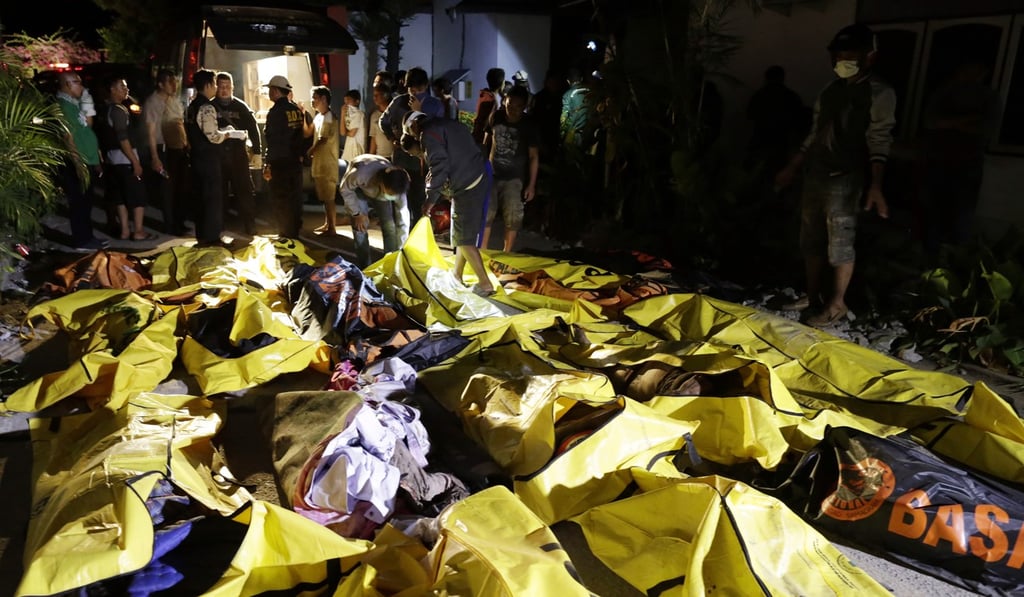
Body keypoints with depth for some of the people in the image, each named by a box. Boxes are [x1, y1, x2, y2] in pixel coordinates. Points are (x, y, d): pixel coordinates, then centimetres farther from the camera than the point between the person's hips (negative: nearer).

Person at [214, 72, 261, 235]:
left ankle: (249, 225, 6)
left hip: (238, 155, 0)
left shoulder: (240, 106, 5)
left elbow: (253, 128, 5)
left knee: (245, 190, 0)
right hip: (217, 156, 0)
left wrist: (256, 151, 0)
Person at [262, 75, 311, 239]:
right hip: (295, 161, 7)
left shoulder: (275, 111, -14)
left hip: (279, 163, -7)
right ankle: (295, 230, 22)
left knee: (281, 200, 1)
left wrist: (267, 164, -14)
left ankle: (286, 233, 5)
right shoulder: (297, 109, 6)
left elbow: (271, 140, -17)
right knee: (295, 196, 13)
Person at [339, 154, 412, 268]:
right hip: (358, 188, -2)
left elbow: (403, 221, -29)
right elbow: (345, 189, -24)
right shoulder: (361, 173, -47)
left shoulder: (397, 188, -35)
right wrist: (357, 213, -23)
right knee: (360, 226, -14)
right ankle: (364, 267, -1)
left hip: (379, 193, 2)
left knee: (389, 227, -10)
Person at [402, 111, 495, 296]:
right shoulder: (446, 125, 22)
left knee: (464, 238, -3)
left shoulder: (428, 133, -8)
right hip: (479, 179, 10)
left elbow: (439, 167, -17)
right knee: (461, 234, 18)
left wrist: (430, 199, -11)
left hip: (467, 187, -10)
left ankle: (485, 284, 0)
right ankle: (456, 276, 29)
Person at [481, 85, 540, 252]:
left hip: (514, 178, -2)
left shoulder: (529, 125, -12)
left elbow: (534, 156, -9)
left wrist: (531, 185, -12)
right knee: (485, 213, 4)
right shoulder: (496, 117, -4)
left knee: (512, 218, 1)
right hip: (491, 173, 3)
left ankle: (506, 254, 14)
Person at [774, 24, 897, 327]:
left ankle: (837, 303, 7)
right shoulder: (830, 90, 14)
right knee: (811, 240, 12)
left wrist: (875, 186, -24)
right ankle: (813, 295, 24)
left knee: (840, 244, -3)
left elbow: (879, 142, -14)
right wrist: (792, 168, 20)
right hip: (815, 175, 7)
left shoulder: (880, 94, -6)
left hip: (845, 179, -7)